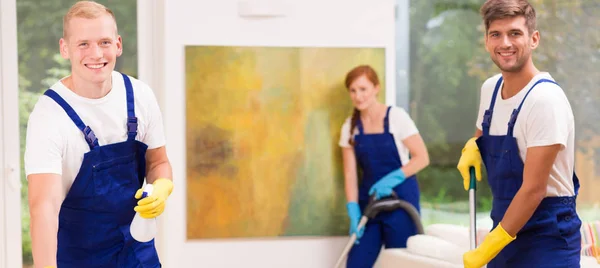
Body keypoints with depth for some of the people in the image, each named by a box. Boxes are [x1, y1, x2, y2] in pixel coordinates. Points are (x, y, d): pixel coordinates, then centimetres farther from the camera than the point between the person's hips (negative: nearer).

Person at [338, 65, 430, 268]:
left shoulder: (396, 117, -8)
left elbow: (422, 158, -10)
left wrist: (391, 179, -20)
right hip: (368, 203, 4)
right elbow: (350, 173, 0)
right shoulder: (350, 127, 3)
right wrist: (354, 212, -11)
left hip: (400, 201, -4)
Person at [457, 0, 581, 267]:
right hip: (504, 226, 7)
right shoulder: (490, 88, 2)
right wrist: (471, 147, -3)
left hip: (547, 237, -7)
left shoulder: (546, 99, -20)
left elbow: (534, 189, -22)